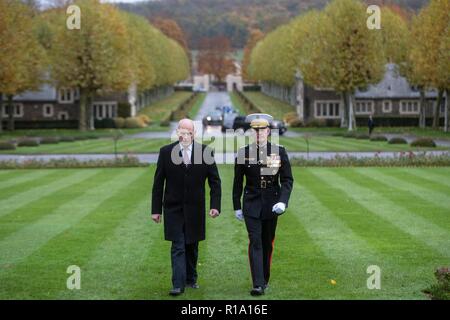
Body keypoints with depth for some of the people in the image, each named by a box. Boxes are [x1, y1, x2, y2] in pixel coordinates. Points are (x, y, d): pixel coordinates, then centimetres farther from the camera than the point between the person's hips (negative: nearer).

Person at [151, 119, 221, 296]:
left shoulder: (205, 152, -4)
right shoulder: (166, 152, -4)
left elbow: (215, 181, 1)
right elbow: (158, 183, 0)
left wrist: (215, 205, -8)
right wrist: (156, 209, -1)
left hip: (195, 209, 1)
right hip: (174, 208, -1)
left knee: (192, 246, 13)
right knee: (178, 247, -7)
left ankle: (191, 278, 29)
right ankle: (178, 284, -7)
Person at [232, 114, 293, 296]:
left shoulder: (279, 152, -3)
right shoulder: (243, 153, -2)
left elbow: (287, 180, -3)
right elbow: (238, 182, 5)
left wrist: (283, 201, -17)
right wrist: (237, 207, 6)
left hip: (271, 205, 1)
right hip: (252, 205, -1)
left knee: (267, 243, 11)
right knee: (255, 242, -10)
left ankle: (265, 279, 28)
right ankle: (258, 285, -14)